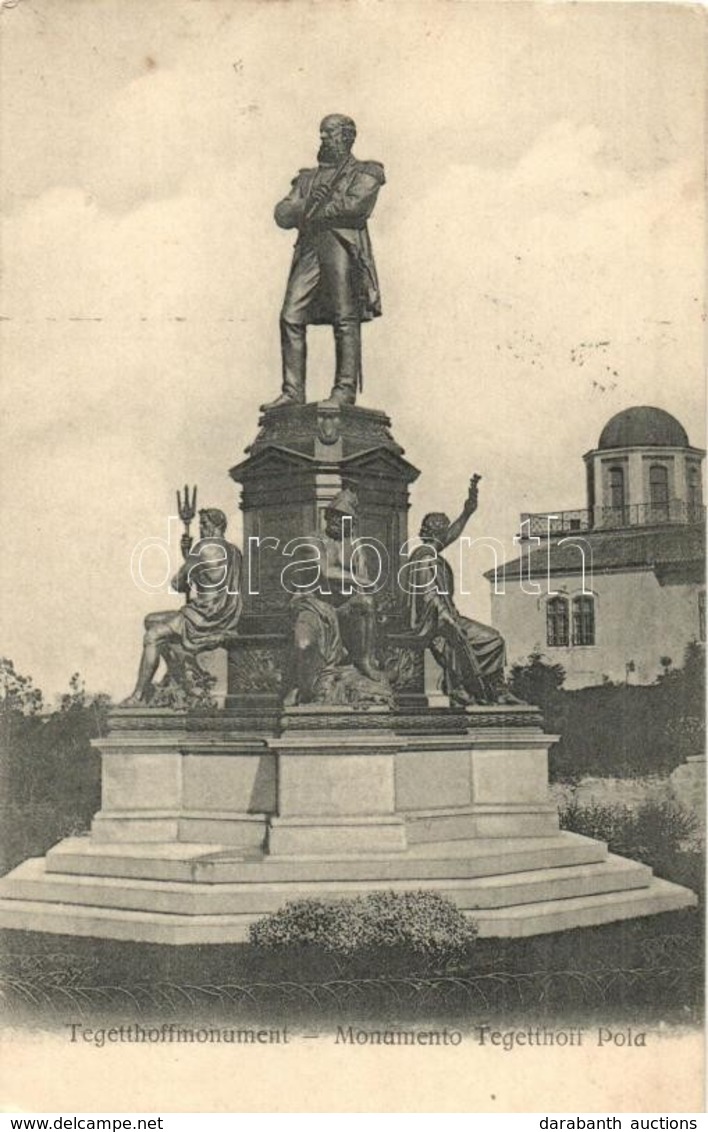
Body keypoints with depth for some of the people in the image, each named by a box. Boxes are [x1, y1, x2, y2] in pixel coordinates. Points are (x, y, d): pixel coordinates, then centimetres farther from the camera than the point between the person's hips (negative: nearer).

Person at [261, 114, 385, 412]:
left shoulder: (364, 173, 12)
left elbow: (354, 205, -8)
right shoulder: (308, 178, 29)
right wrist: (306, 204, -3)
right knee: (291, 318, -6)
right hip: (309, 250, 5)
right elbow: (282, 214, 17)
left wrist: (313, 213, 0)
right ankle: (293, 391, -6)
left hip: (343, 245, -5)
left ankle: (345, 390, -11)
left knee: (345, 319, -11)